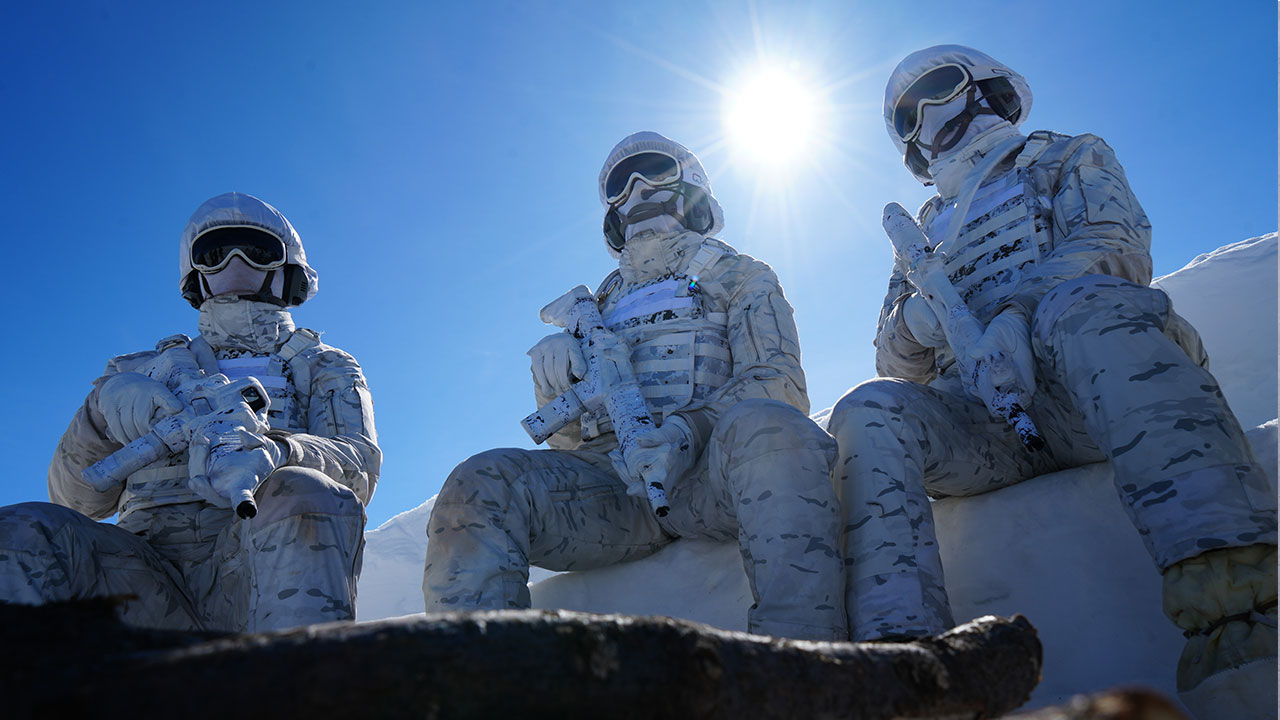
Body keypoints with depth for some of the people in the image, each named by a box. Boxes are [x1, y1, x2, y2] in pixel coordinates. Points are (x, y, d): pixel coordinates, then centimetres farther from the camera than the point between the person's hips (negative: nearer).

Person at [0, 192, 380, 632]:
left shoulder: (325, 369, 23)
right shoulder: (149, 371, 29)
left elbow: (358, 467, 0)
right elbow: (77, 499, 16)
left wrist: (270, 450, -24)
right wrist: (105, 406, -5)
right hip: (149, 569, 3)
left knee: (306, 498, -34)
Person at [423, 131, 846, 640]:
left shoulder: (738, 276, 23)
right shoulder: (601, 304, 33)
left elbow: (777, 382, 3)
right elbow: (569, 436, 27)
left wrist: (688, 430, -17)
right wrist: (553, 379, 2)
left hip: (710, 466, -3)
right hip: (613, 474, 3)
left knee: (763, 426, -38)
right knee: (481, 485, -25)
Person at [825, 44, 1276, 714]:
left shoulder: (1066, 159, 24)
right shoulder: (926, 235, 34)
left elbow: (1117, 249, 1)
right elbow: (897, 365, 24)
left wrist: (1016, 314, -18)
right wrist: (915, 318, -2)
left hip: (1096, 391, -3)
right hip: (984, 419, 4)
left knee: (1080, 304, -37)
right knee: (872, 412, -27)